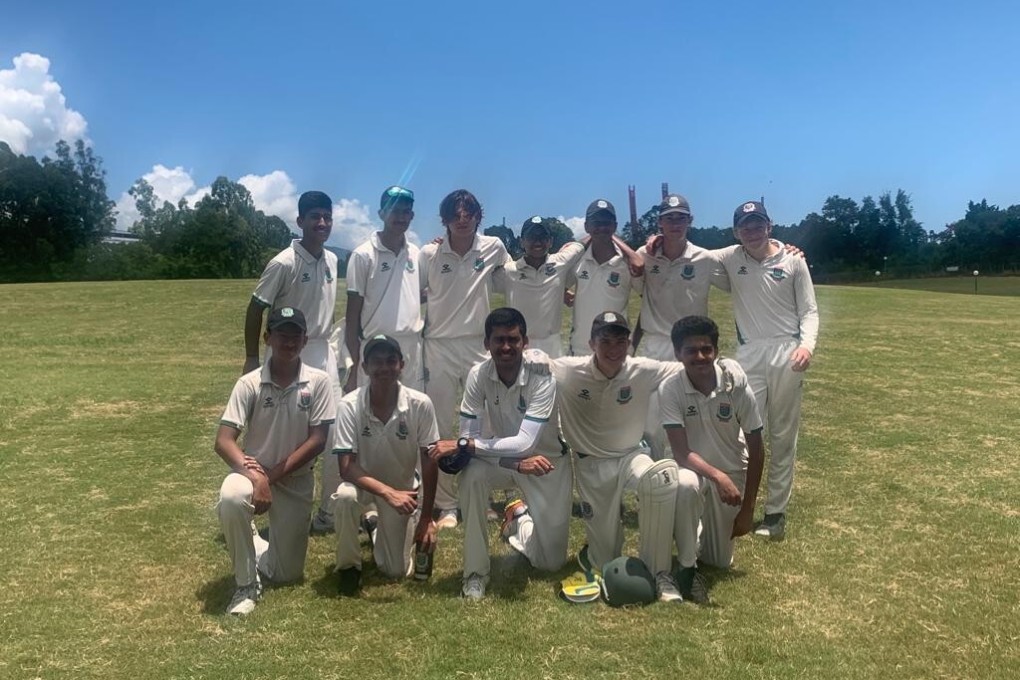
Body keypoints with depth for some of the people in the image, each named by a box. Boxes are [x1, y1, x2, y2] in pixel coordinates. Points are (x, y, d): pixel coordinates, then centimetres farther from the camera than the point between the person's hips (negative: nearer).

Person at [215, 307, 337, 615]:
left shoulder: (318, 382, -10)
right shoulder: (249, 383, -11)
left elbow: (317, 441, -12)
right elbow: (223, 441, -16)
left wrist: (273, 474, -18)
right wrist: (255, 475, -31)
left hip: (296, 480, 1)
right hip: (253, 471, -1)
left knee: (286, 574, 3)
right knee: (231, 499, -37)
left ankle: (258, 549, 40)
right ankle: (247, 585, -15)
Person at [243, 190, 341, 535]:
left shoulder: (332, 260, 5)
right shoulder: (284, 263, -15)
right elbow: (255, 310, -10)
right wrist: (252, 360, -10)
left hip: (323, 352, 7)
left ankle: (329, 511, 20)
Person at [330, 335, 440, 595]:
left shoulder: (420, 404, -24)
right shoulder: (350, 405, -26)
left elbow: (429, 463, -16)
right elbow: (346, 467, -26)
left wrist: (426, 519, -14)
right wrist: (388, 493, -40)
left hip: (403, 487, 1)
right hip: (364, 482, -1)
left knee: (398, 571, 0)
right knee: (345, 497, -37)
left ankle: (375, 526, 33)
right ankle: (349, 566, -8)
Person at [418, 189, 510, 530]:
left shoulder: (493, 247, -1)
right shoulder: (429, 254, -4)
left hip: (479, 345, 1)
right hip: (438, 347, -1)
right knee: (441, 429, 4)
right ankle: (446, 504, 14)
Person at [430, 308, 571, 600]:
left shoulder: (542, 377, -30)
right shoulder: (478, 375, -21)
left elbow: (524, 444, -37)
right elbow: (470, 438, -22)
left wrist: (461, 444, -37)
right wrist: (518, 464, -36)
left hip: (547, 461, -1)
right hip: (501, 459, 2)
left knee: (550, 561, 0)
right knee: (471, 475, -34)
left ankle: (521, 515, 33)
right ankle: (476, 572, -16)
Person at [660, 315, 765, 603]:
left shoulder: (737, 387, -21)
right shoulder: (669, 389, -23)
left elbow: (756, 450, -12)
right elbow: (681, 453, -27)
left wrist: (747, 509, -9)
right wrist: (717, 476, -45)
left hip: (732, 472, 2)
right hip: (693, 468, -1)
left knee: (720, 561, 8)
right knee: (685, 488, -39)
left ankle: (712, 526, 42)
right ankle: (687, 567, -16)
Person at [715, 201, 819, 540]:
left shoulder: (793, 261, 1)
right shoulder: (730, 258, 3)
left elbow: (809, 310, 2)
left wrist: (807, 344, -16)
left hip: (786, 354, 0)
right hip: (749, 355, 0)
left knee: (783, 436, 7)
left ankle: (776, 510, 17)